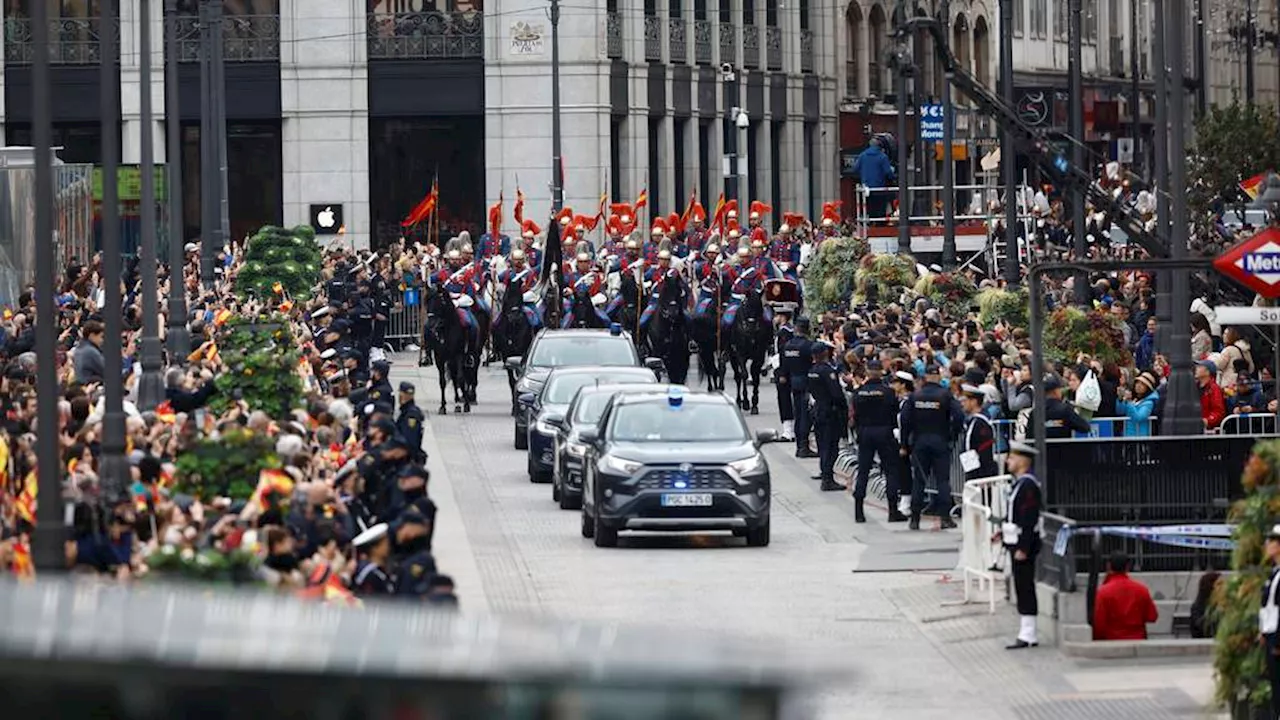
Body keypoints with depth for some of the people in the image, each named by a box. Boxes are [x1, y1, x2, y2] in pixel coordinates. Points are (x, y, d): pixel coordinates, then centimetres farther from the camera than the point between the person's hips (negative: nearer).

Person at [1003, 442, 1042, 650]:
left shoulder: (1028, 485, -17)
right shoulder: (1020, 483, 14)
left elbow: (1029, 519, -21)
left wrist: (1022, 548, -22)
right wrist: (1004, 531, 14)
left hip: (1024, 545, -10)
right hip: (1018, 542, 10)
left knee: (1025, 589, -7)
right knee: (1023, 589, 12)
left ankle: (1027, 636, -6)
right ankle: (1027, 634, 17)